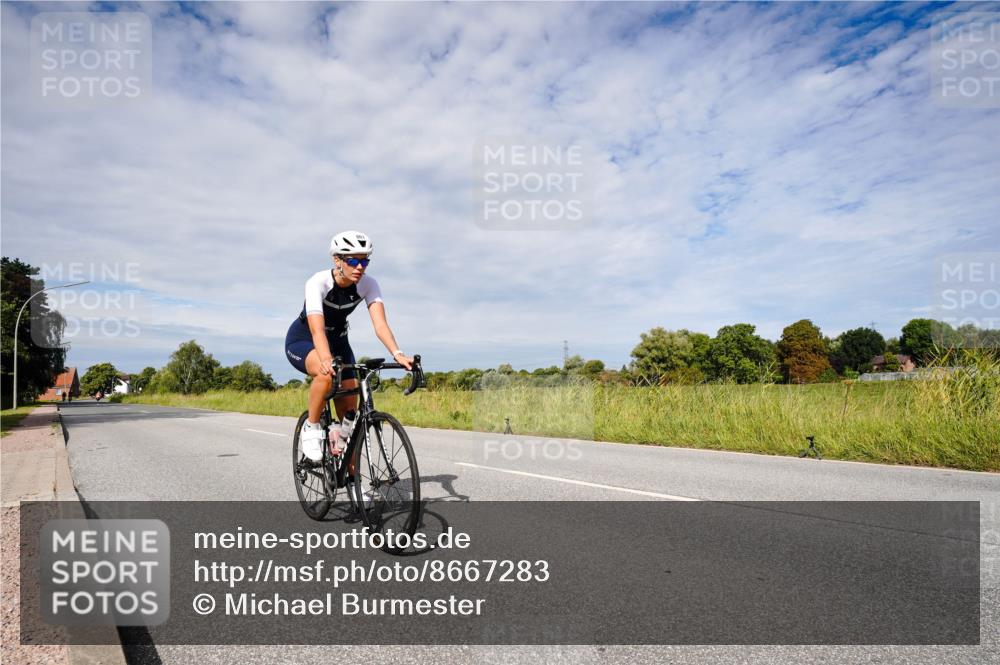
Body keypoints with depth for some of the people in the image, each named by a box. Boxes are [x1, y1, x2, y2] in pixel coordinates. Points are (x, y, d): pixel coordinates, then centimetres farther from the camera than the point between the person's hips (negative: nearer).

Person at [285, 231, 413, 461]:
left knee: (350, 414, -5)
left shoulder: (368, 284, -19)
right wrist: (327, 360, -61)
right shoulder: (318, 283, -30)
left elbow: (380, 323, -32)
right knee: (327, 374, -39)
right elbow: (317, 330, -42)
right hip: (302, 340, -4)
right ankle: (311, 428, -14)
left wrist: (397, 354, -49)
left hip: (337, 339, 4)